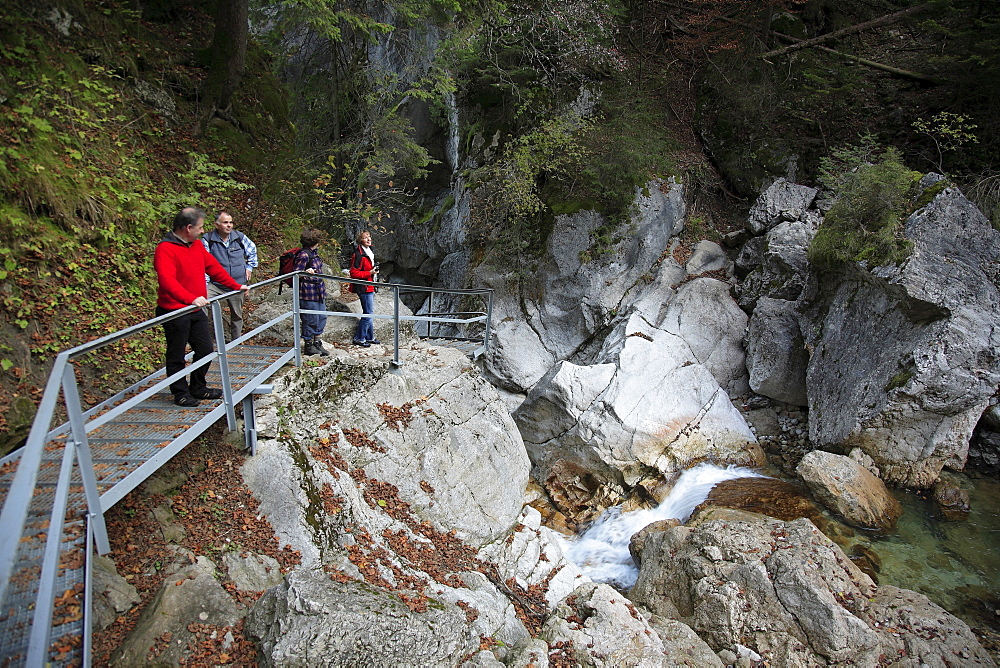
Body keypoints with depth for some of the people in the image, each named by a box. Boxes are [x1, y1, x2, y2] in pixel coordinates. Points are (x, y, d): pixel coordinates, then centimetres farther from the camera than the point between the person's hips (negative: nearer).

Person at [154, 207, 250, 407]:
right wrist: (191, 298, -43)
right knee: (176, 355, 6)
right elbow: (167, 280, -31)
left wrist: (236, 286, 19)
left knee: (205, 350, 14)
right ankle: (180, 393, 20)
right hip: (174, 312, -8)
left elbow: (214, 268, 18)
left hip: (196, 311, 8)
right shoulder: (165, 249, -17)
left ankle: (198, 388, 30)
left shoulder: (197, 245, 9)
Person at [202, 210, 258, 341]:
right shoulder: (208, 240, -9)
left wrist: (249, 267, 13)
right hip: (215, 285, -3)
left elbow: (252, 250, 20)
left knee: (237, 315, 13)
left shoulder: (240, 237, 0)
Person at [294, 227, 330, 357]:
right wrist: (306, 273, -36)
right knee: (311, 319, -1)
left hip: (319, 292, 10)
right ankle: (308, 346, 12)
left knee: (321, 318, 14)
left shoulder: (314, 253, 13)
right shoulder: (303, 255, -15)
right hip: (309, 293, -10)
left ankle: (317, 343, 26)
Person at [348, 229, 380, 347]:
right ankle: (359, 338, 3)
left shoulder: (370, 252, 14)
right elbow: (354, 273, -19)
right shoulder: (358, 254, -16)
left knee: (369, 313, 15)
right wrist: (370, 273, -21)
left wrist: (375, 270, 15)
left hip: (370, 287, 10)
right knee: (368, 313, -7)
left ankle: (370, 337, 25)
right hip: (364, 288, -10)